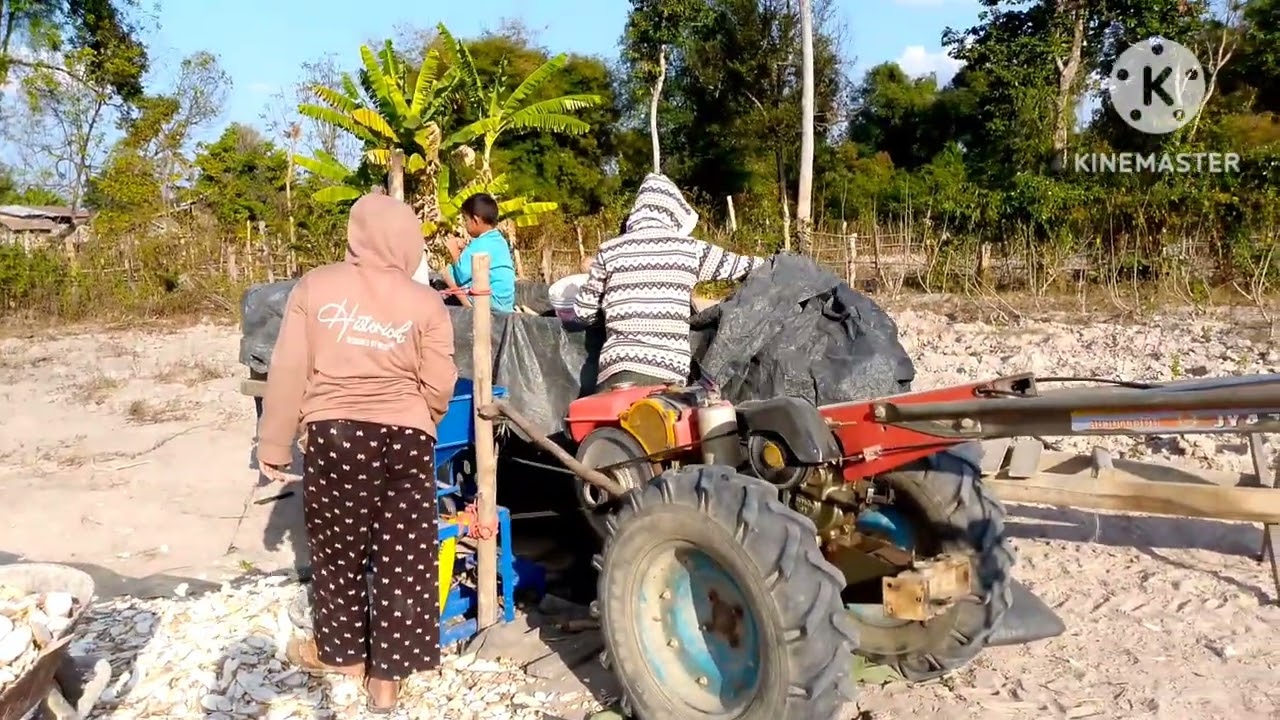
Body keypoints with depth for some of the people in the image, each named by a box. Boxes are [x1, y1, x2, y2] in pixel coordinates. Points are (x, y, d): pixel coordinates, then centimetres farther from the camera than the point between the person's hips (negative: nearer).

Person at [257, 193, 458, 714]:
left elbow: (288, 372, -1)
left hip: (335, 434, 0)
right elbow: (438, 389, -2)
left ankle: (343, 652, 34)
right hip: (406, 438, 0)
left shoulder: (315, 286, 0)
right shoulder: (426, 303, -1)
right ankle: (387, 674, 16)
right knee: (403, 555, 8)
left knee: (338, 547, 17)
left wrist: (274, 445, 7)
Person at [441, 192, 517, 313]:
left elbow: (463, 275, -19)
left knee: (448, 273, -8)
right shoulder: (499, 240, 13)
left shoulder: (481, 245, -17)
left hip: (493, 302, -10)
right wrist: (465, 249, 8)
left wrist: (454, 251, -4)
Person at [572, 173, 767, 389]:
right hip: (670, 373, 1)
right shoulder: (689, 249, 8)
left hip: (620, 368, 0)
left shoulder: (609, 250, 7)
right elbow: (742, 266, 22)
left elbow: (583, 311, 15)